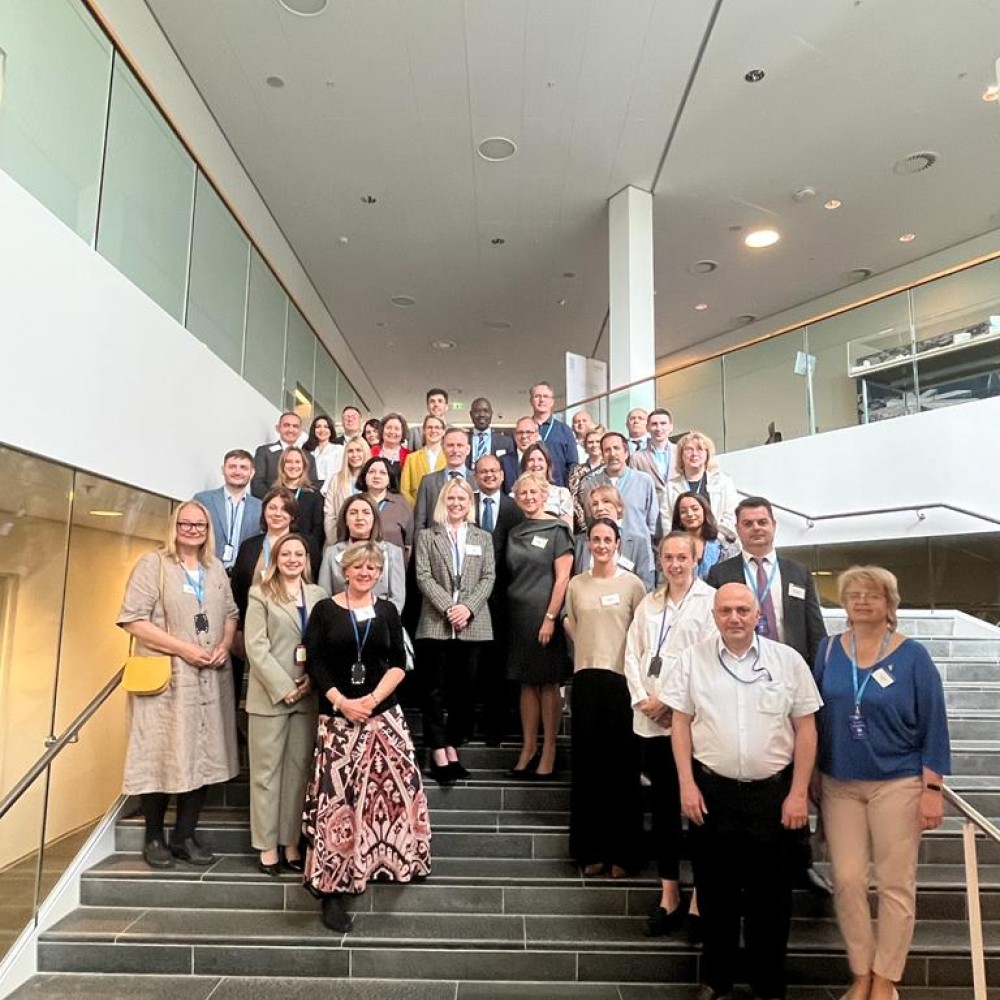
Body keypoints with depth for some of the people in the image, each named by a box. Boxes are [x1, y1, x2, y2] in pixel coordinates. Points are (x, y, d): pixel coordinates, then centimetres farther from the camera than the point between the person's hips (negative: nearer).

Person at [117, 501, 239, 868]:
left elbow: (230, 614, 15)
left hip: (211, 680, 5)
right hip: (165, 679, -5)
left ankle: (184, 836, 21)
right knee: (162, 756, 2)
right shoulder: (152, 564, -4)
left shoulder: (216, 569, 13)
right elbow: (132, 619, -12)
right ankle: (154, 838, 21)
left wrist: (225, 645, -5)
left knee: (204, 756, 7)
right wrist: (183, 649, -16)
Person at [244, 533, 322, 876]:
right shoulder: (260, 594, -1)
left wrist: (311, 679, -9)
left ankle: (291, 843, 19)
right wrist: (284, 688, -13)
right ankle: (267, 846, 16)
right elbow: (255, 646, -8)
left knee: (298, 769, 9)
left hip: (308, 695, 3)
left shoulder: (318, 595, 9)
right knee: (267, 771, 5)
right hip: (271, 695, -3)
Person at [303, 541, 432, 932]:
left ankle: (385, 860, 23)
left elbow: (398, 664, 2)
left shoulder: (387, 611, 7)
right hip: (337, 717, -2)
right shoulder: (324, 610, 1)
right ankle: (331, 889, 3)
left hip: (383, 715, 2)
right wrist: (341, 702, -14)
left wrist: (372, 700, -12)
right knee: (336, 799, -4)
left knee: (393, 789, 0)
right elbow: (314, 663, -3)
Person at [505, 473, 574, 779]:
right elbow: (511, 575, 14)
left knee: (548, 684, 1)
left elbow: (562, 578, -9)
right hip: (518, 615, 5)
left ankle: (549, 751, 11)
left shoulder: (556, 530, -4)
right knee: (526, 684, 9)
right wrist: (508, 614, 5)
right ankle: (528, 749, 18)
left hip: (545, 615, -5)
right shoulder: (514, 533, 12)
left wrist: (550, 618, -16)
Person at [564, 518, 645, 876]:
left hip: (622, 678, -3)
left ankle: (622, 852, 15)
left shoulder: (632, 584, -2)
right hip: (586, 677, 3)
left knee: (622, 766, 3)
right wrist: (590, 648, 9)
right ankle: (590, 850, 19)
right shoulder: (575, 584, 7)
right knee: (587, 763, 7)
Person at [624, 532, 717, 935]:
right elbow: (633, 654, 12)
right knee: (662, 806, 9)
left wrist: (671, 701, -12)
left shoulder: (709, 600, -1)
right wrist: (642, 699, -2)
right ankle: (669, 895, 19)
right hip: (650, 719, 5)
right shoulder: (648, 604, 16)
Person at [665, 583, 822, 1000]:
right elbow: (681, 724, 1)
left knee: (770, 896, 11)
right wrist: (687, 785, -4)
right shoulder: (693, 659, -2)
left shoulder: (788, 660, -3)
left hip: (773, 792, 0)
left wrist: (798, 793, -3)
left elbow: (805, 729, 0)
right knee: (715, 892, 13)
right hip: (711, 790, 1)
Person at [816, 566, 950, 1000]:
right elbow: (815, 715, 6)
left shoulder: (912, 655, -6)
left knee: (895, 883, 7)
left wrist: (931, 789, -8)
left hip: (897, 783, -2)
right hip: (839, 783, 2)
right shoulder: (829, 650, 0)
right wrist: (811, 777, 6)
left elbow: (934, 725, -4)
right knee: (847, 879, 4)